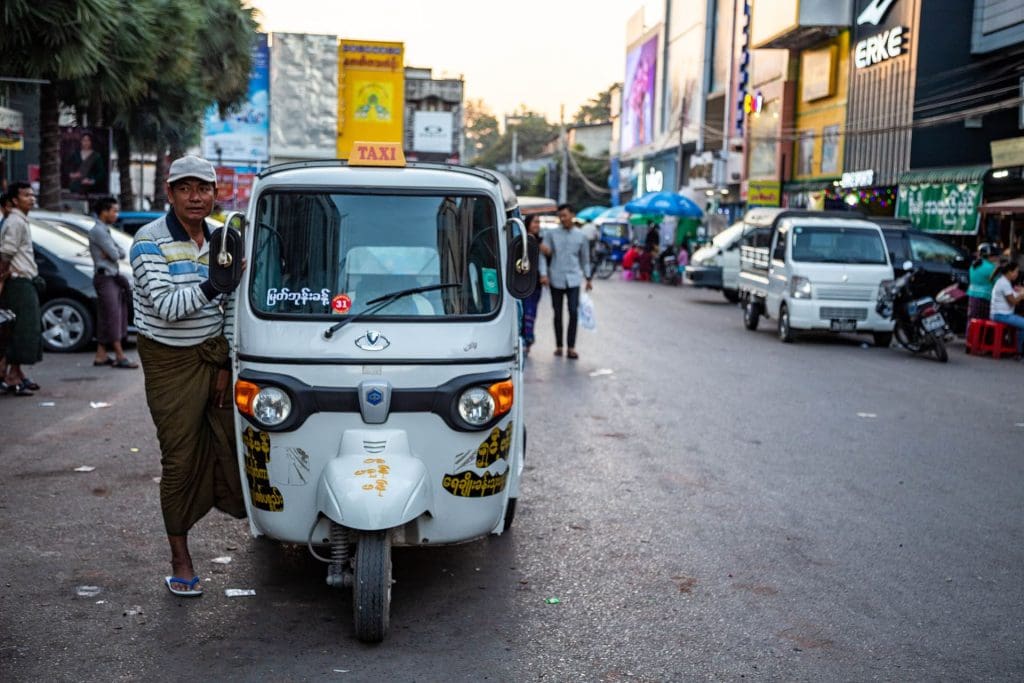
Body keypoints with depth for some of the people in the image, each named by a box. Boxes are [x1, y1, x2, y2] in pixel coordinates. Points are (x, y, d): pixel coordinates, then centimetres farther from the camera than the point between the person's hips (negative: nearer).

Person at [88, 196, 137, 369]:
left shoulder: (105, 230, 19)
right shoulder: (98, 231, -11)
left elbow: (122, 254, 12)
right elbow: (114, 255, -17)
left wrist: (115, 252, -7)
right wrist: (115, 252, 3)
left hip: (112, 278, 9)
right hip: (105, 278, -9)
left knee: (105, 319, 9)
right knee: (113, 316, -10)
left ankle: (101, 355, 12)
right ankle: (120, 356, -10)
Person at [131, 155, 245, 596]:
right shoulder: (149, 242, -11)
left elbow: (231, 308, 7)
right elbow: (168, 306, -22)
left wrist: (226, 365, 3)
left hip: (215, 354, 4)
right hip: (170, 361, -4)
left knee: (233, 441, 0)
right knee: (180, 459, 0)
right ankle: (180, 558, 11)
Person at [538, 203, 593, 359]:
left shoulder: (580, 236, 8)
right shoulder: (552, 234, 3)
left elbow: (585, 258, 17)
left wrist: (588, 278, 17)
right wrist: (543, 274, -13)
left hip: (573, 279, 0)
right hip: (556, 279, 0)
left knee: (573, 312, -9)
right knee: (558, 314, 6)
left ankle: (571, 347, -5)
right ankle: (558, 346, 17)